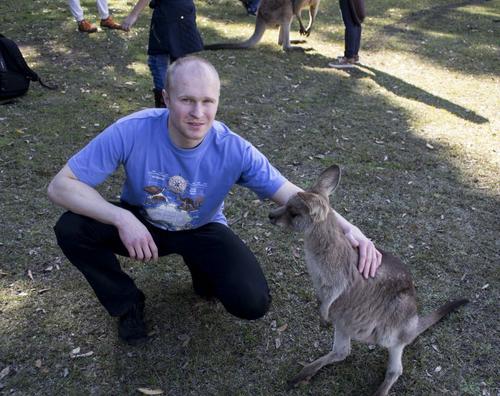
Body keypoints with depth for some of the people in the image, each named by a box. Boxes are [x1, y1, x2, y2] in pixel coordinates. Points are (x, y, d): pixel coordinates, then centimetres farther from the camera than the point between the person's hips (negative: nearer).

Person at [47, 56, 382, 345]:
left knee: (253, 302, -21)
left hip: (202, 230, 0)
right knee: (71, 229, -27)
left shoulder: (234, 150, -27)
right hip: (140, 223, 1)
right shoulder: (131, 131, -29)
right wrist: (122, 218, -38)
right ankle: (128, 303, 1)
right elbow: (60, 185, -24)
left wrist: (346, 227, -42)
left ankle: (203, 273, 15)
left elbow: (293, 195, -25)